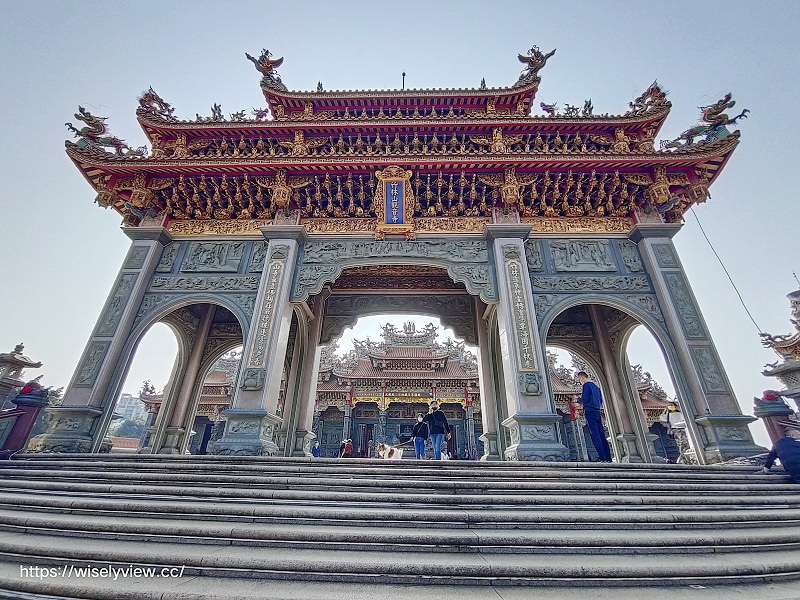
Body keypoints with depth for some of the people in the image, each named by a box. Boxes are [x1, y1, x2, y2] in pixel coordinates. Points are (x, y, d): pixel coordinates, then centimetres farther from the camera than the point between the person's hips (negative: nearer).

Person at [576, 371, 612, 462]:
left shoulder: (586, 385, -5)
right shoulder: (596, 386, 20)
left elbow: (584, 400, -12)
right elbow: (601, 401, 23)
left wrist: (581, 395, 8)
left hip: (590, 412, -8)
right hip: (597, 412, 8)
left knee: (595, 436, -9)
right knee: (602, 436, 7)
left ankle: (602, 458, -13)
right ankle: (608, 458, 6)